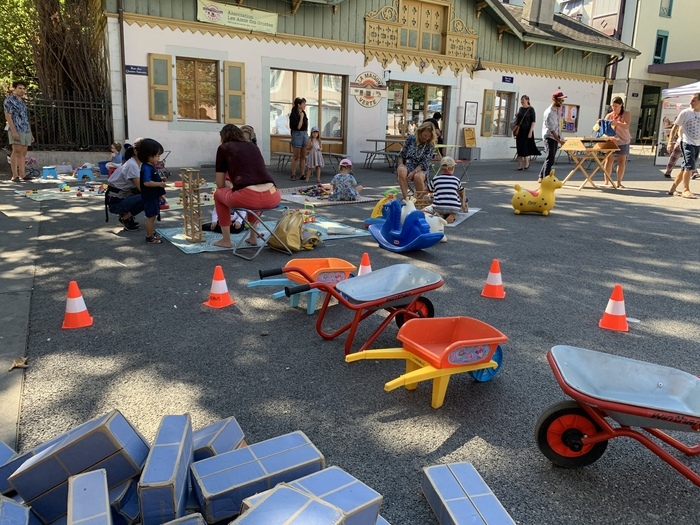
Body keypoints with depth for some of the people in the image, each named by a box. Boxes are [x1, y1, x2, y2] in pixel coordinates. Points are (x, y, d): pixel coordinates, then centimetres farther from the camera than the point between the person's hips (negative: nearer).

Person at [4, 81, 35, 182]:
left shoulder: (22, 101, 20)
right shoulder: (9, 100, -3)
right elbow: (8, 117, -10)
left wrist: (30, 133, 18)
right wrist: (14, 131, -19)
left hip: (26, 131, 7)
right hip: (16, 130, -7)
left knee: (23, 153, 6)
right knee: (16, 152, -10)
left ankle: (22, 174, 7)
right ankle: (15, 175, -10)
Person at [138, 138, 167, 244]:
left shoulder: (151, 167, 11)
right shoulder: (146, 168, -21)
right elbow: (146, 182, -31)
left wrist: (160, 180, 10)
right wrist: (159, 184, -25)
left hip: (154, 196, 10)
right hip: (149, 197, -10)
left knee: (152, 216, 20)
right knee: (150, 217, -1)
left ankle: (152, 233, 34)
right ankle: (149, 237, 8)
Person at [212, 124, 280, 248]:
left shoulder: (224, 148, 15)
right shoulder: (253, 146, 27)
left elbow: (220, 185, 17)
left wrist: (231, 188, 40)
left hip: (248, 198, -5)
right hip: (273, 198, 5)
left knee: (219, 194, 29)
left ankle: (226, 240, 29)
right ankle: (253, 237, 39)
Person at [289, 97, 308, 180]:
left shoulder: (303, 113, 9)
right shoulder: (293, 115, -12)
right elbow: (298, 126, -19)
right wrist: (301, 117, -14)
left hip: (305, 134, 7)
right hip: (297, 134, -7)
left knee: (303, 156, 7)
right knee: (296, 156, -2)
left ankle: (302, 174, 12)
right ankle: (293, 175, 5)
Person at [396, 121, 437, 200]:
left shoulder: (430, 145, 2)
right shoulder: (410, 139, 8)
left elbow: (424, 163, -7)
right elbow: (402, 154, 13)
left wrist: (413, 172, -22)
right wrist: (401, 165, -7)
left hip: (421, 169, -2)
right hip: (407, 166, 2)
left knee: (418, 177, -39)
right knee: (401, 170, -36)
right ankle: (405, 198, -35)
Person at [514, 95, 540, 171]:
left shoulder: (531, 109, -6)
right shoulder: (520, 109, 11)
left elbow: (533, 121, -10)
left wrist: (530, 132, -17)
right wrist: (516, 117, 1)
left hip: (527, 131, -6)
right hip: (519, 131, 6)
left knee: (525, 147, -5)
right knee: (519, 148, 4)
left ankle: (527, 163, 14)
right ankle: (520, 165, 9)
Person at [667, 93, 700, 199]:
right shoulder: (685, 113, -4)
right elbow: (675, 127, -2)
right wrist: (670, 141, -8)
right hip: (687, 142, -5)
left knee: (685, 168, 8)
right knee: (690, 165, -16)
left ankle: (673, 189, 17)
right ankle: (686, 190, -9)